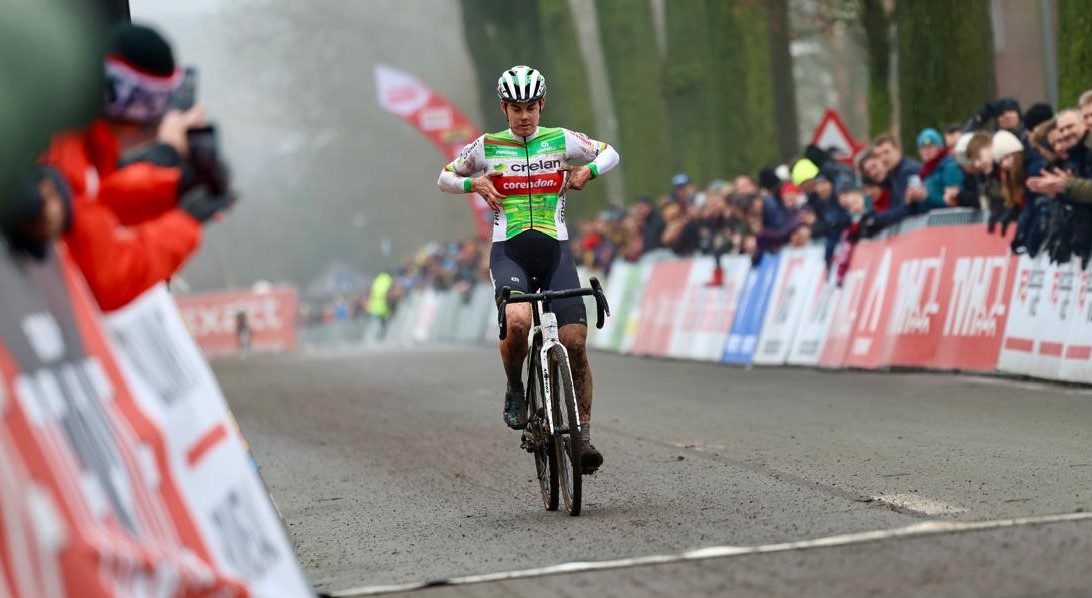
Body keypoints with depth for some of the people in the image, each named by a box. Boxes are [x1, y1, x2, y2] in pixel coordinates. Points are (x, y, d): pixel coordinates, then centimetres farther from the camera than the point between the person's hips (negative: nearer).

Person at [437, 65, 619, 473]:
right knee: (518, 322, -31)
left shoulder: (561, 141, 6)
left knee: (575, 342, -10)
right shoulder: (487, 147, 4)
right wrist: (473, 183, -4)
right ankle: (515, 392, -1)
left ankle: (583, 434, 1)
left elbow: (610, 153, 19)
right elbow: (445, 177, 16)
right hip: (509, 252, -1)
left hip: (555, 251, 1)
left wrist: (588, 171, -2)